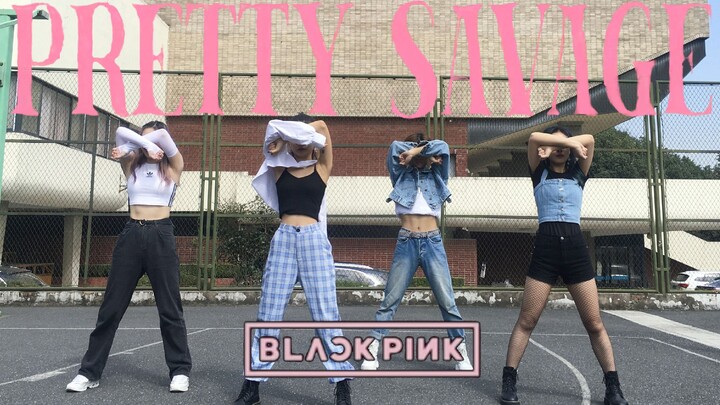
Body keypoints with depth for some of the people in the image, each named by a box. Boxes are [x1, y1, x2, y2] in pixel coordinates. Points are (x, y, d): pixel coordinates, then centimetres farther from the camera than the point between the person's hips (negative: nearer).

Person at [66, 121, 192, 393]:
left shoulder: (173, 166, 5)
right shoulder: (131, 164, 12)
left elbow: (163, 135, -11)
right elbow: (121, 133, -5)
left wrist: (141, 146, -8)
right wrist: (144, 147, -11)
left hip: (161, 236, -3)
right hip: (132, 235, 3)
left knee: (169, 307, 1)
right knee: (111, 306, 6)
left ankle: (180, 370, 11)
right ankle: (90, 371, 17)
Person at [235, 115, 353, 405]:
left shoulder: (322, 168, 9)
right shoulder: (279, 168, 14)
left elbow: (321, 126, 3)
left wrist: (305, 131, 11)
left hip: (314, 240, -2)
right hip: (283, 240, 2)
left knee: (325, 312, -2)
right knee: (268, 313, 3)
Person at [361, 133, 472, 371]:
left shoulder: (437, 176, 14)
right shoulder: (401, 176, 12)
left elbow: (443, 148, -1)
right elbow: (395, 147, -2)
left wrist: (418, 150, -2)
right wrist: (421, 153, -1)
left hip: (433, 243, 1)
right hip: (406, 243, 0)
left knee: (447, 301, 1)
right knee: (390, 300, 1)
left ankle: (461, 352, 11)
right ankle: (372, 350, 7)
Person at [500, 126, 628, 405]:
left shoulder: (578, 174, 16)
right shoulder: (539, 173, 11)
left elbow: (588, 140, 2)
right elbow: (534, 138, -5)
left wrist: (567, 145, -1)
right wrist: (561, 144, -3)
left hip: (576, 247, 2)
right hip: (545, 248, -2)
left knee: (595, 324, 4)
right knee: (526, 321, -1)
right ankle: (509, 381, 7)